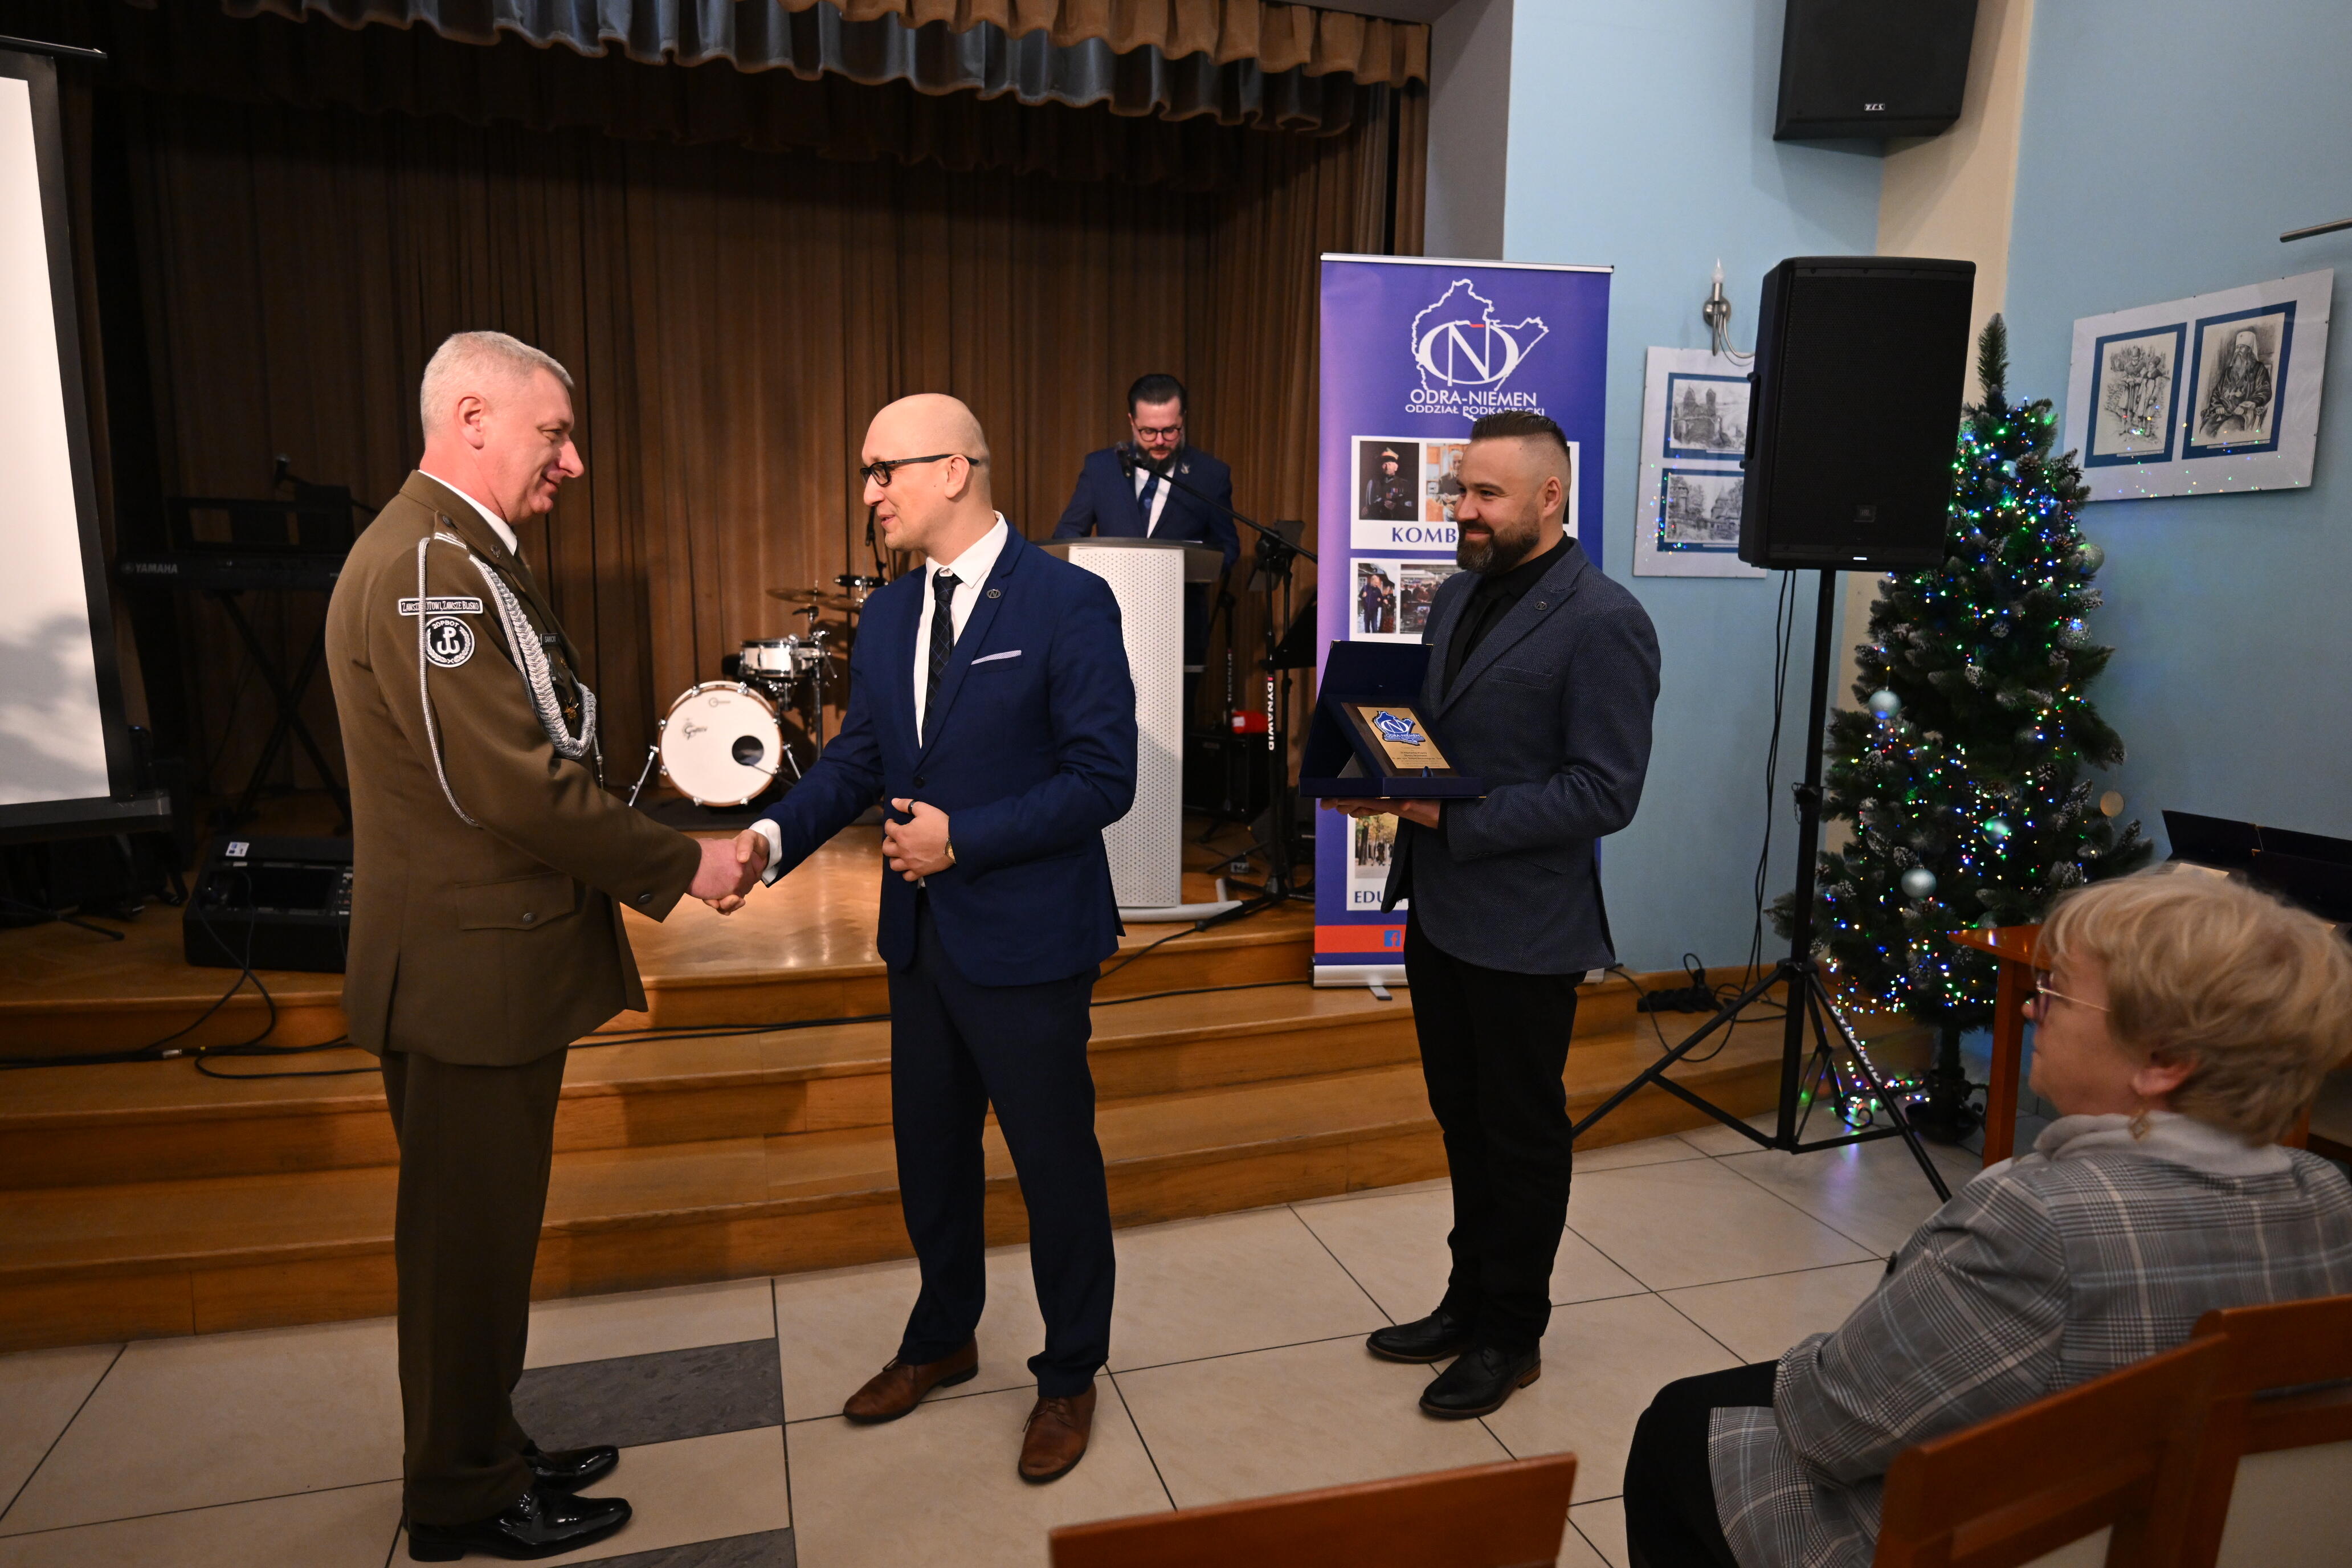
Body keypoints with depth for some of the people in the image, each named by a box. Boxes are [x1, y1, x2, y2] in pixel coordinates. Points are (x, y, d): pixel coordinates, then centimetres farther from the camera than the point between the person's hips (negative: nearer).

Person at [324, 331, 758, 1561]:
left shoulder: (456, 554, 12)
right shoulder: (430, 565, -21)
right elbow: (517, 785, -26)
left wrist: (625, 887, 12)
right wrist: (681, 865, -15)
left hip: (492, 958, 10)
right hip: (468, 969, -10)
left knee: (484, 1230, 21)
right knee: (469, 1238, 7)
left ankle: (484, 1451, 39)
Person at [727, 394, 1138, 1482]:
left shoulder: (1067, 602, -14)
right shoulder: (886, 617, 7)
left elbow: (1103, 778, -17)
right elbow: (854, 762, 7)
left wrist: (964, 839, -21)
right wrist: (772, 838, -10)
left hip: (1027, 941, -7)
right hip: (922, 934, 7)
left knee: (1054, 1160, 9)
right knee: (929, 1149, 21)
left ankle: (1069, 1378, 32)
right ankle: (943, 1339, 45)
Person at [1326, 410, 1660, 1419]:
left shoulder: (1602, 622, -15)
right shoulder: (1457, 594, 9)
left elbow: (1605, 793, -19)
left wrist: (1454, 816, -24)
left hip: (1525, 926, -7)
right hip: (1438, 908, 8)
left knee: (1521, 1135, 10)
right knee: (1462, 1118, 20)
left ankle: (1511, 1335, 29)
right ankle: (1468, 1299, 38)